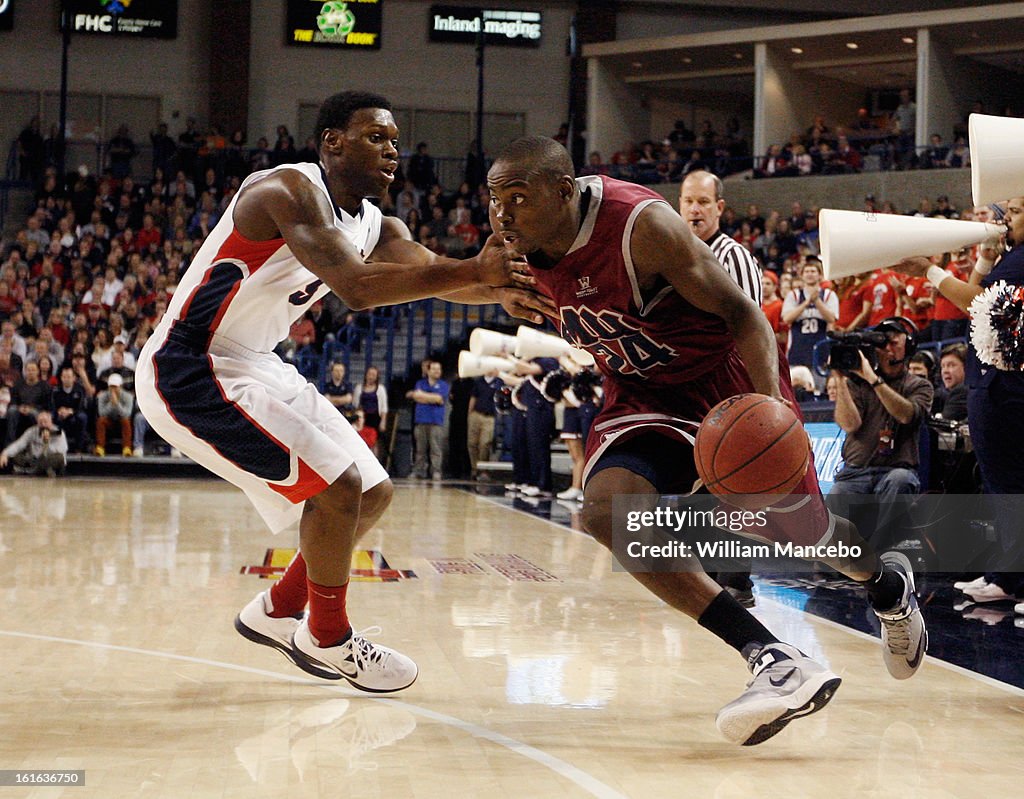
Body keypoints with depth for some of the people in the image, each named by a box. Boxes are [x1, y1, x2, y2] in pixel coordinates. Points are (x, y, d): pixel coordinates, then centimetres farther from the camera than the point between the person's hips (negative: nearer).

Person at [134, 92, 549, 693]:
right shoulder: (288, 191, -22)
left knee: (373, 492, 11)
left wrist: (498, 289, -32)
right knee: (336, 485, -17)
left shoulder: (377, 226, 6)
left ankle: (277, 613, 27)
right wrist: (476, 271, -38)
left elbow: (438, 276, -10)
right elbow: (356, 287, -36)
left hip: (257, 367, 10)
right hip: (189, 371, -10)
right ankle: (328, 636, 3)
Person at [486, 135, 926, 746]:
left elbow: (739, 312, -25)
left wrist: (770, 401, -38)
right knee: (606, 508, -24)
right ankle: (776, 661, -24)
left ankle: (889, 583, 51)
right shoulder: (521, 245, -11)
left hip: (726, 380, -5)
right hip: (642, 398, 5)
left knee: (803, 531, 11)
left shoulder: (641, 224, -29)